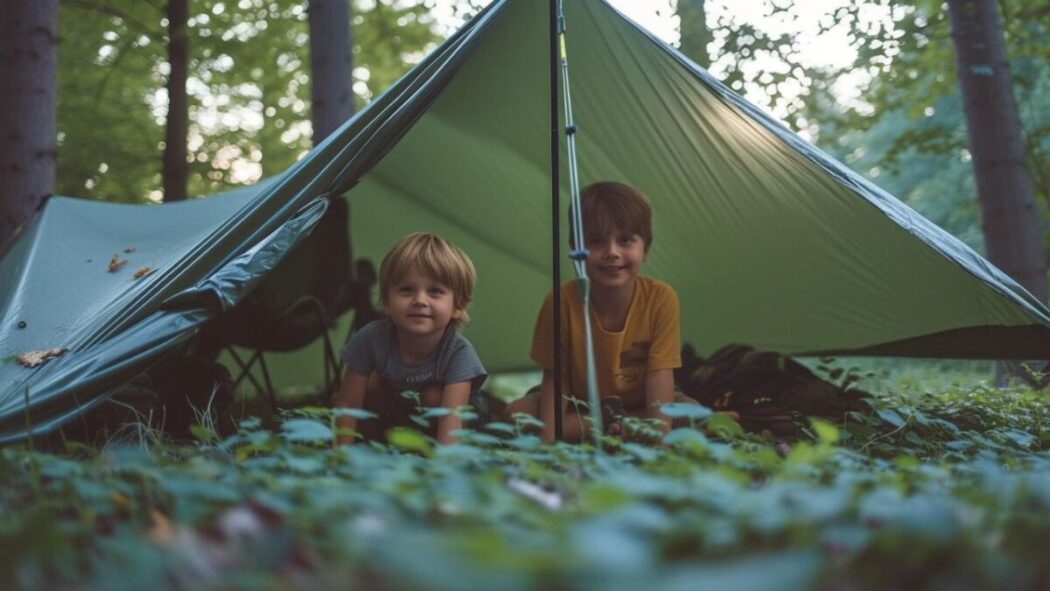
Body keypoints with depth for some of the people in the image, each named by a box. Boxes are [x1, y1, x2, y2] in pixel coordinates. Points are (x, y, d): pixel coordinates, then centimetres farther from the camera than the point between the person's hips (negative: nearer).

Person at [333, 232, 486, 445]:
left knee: (433, 396, -31)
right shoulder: (370, 339, -30)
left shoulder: (459, 352, -35)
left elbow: (452, 415, -45)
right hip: (387, 409, 4)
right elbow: (347, 403, -24)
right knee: (373, 380, -20)